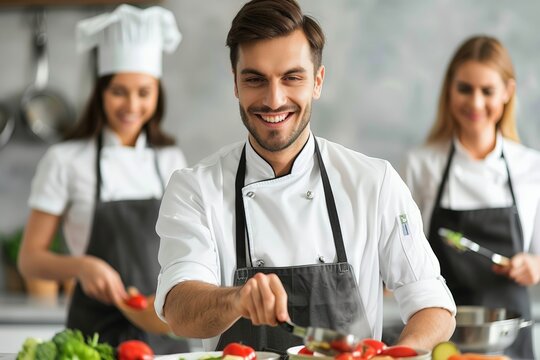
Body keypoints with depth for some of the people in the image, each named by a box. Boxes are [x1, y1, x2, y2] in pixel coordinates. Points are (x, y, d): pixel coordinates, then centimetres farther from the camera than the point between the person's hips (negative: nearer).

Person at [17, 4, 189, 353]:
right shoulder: (66, 161, -4)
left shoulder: (171, 159, 6)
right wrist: (80, 266, -22)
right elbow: (30, 259, -3)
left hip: (164, 329, 3)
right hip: (97, 333, -3)